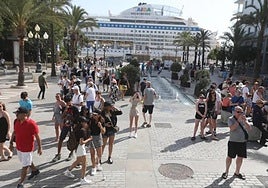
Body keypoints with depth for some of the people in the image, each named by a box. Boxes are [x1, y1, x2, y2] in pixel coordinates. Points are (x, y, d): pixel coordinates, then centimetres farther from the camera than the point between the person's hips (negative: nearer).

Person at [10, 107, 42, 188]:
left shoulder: (31, 124, -25)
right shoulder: (16, 121, -4)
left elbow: (37, 137, -17)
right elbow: (14, 132, 12)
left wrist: (40, 148, -12)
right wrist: (11, 142, 13)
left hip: (27, 149, -7)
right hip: (18, 147, 8)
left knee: (25, 166, 4)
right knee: (26, 162, 27)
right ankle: (35, 170, 51)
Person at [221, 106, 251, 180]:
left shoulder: (244, 119, 5)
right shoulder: (231, 119, -8)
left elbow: (249, 129, -4)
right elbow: (232, 128, -23)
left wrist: (245, 121, -19)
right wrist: (238, 120, -27)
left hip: (243, 142, 5)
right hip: (233, 141, -4)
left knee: (240, 157, 12)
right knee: (230, 157, 6)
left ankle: (237, 172, 29)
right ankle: (226, 172, 22)